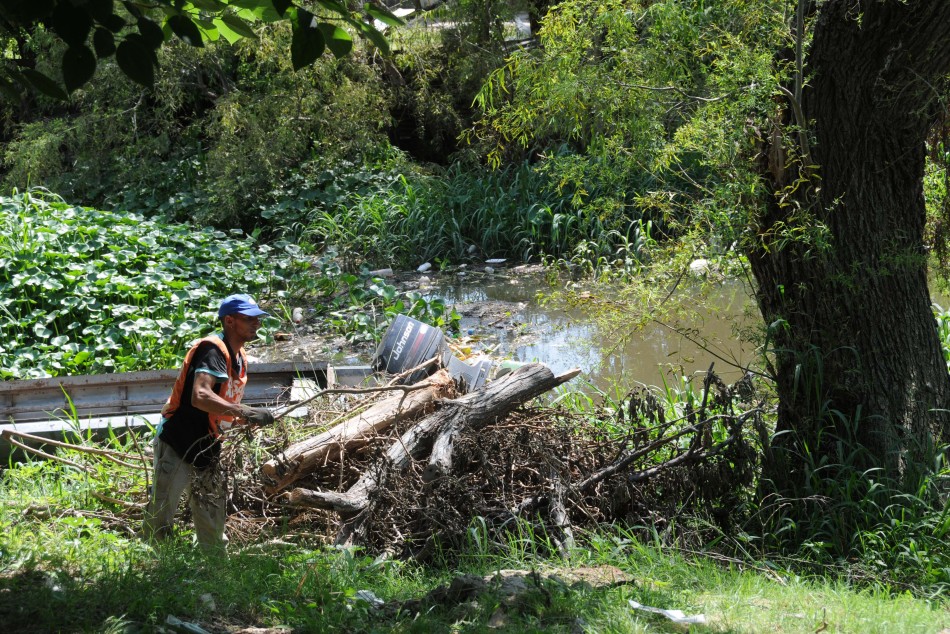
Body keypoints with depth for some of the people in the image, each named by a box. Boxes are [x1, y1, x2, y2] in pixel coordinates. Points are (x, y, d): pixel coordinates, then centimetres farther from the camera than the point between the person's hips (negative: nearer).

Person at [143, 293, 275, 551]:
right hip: (176, 447, -9)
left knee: (213, 534, 13)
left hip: (207, 452, 9)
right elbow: (200, 397, -34)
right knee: (159, 524, -6)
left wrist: (246, 421, 3)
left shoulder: (240, 357, 11)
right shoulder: (213, 349, -17)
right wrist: (246, 413, -37)